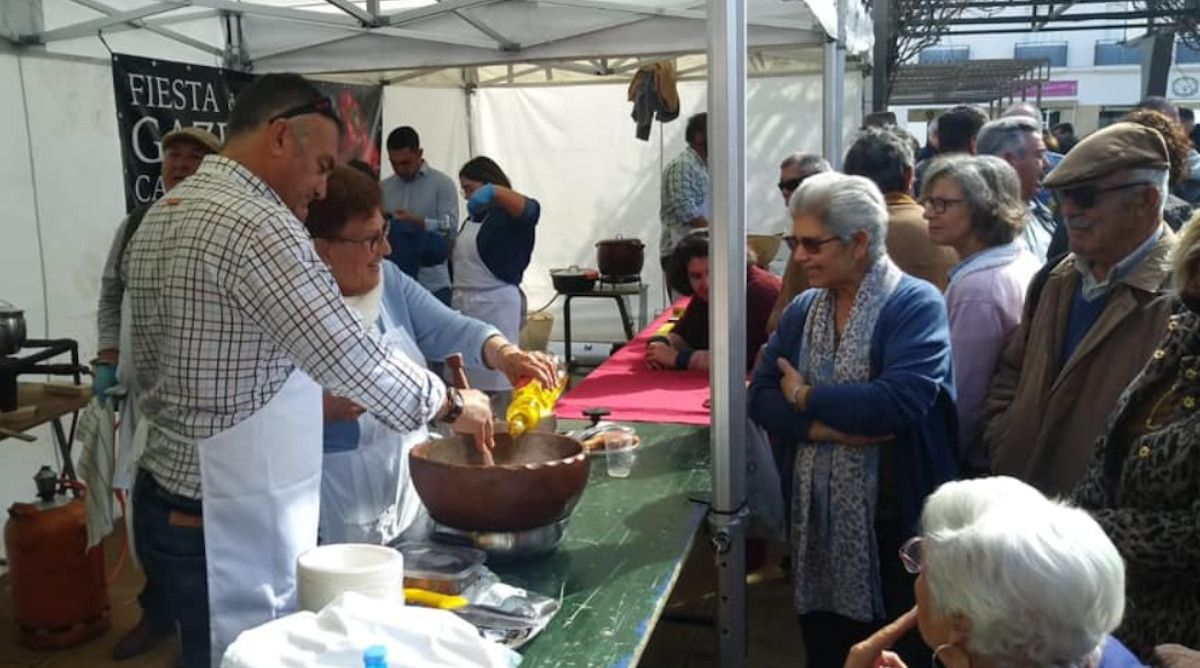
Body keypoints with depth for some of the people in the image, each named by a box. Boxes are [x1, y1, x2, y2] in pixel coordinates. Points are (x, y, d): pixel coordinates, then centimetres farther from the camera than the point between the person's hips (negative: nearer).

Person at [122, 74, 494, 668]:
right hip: (227, 526, -10)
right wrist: (451, 404, -10)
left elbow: (154, 368, 15)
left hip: (164, 500, 10)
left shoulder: (160, 218, 11)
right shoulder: (255, 224, -20)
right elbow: (351, 356, -25)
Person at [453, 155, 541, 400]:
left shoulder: (507, 215, -10)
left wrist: (494, 191, -43)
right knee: (468, 381, 13)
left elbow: (531, 210, -31)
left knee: (497, 377, -4)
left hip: (496, 305, -9)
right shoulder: (473, 217, 17)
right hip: (465, 305, 9)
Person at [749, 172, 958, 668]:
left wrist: (806, 397, -13)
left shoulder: (916, 305, -12)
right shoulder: (803, 310, 7)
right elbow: (761, 398, -1)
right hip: (813, 517, 5)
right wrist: (831, 427, -18)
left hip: (893, 523, -5)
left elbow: (898, 402, -26)